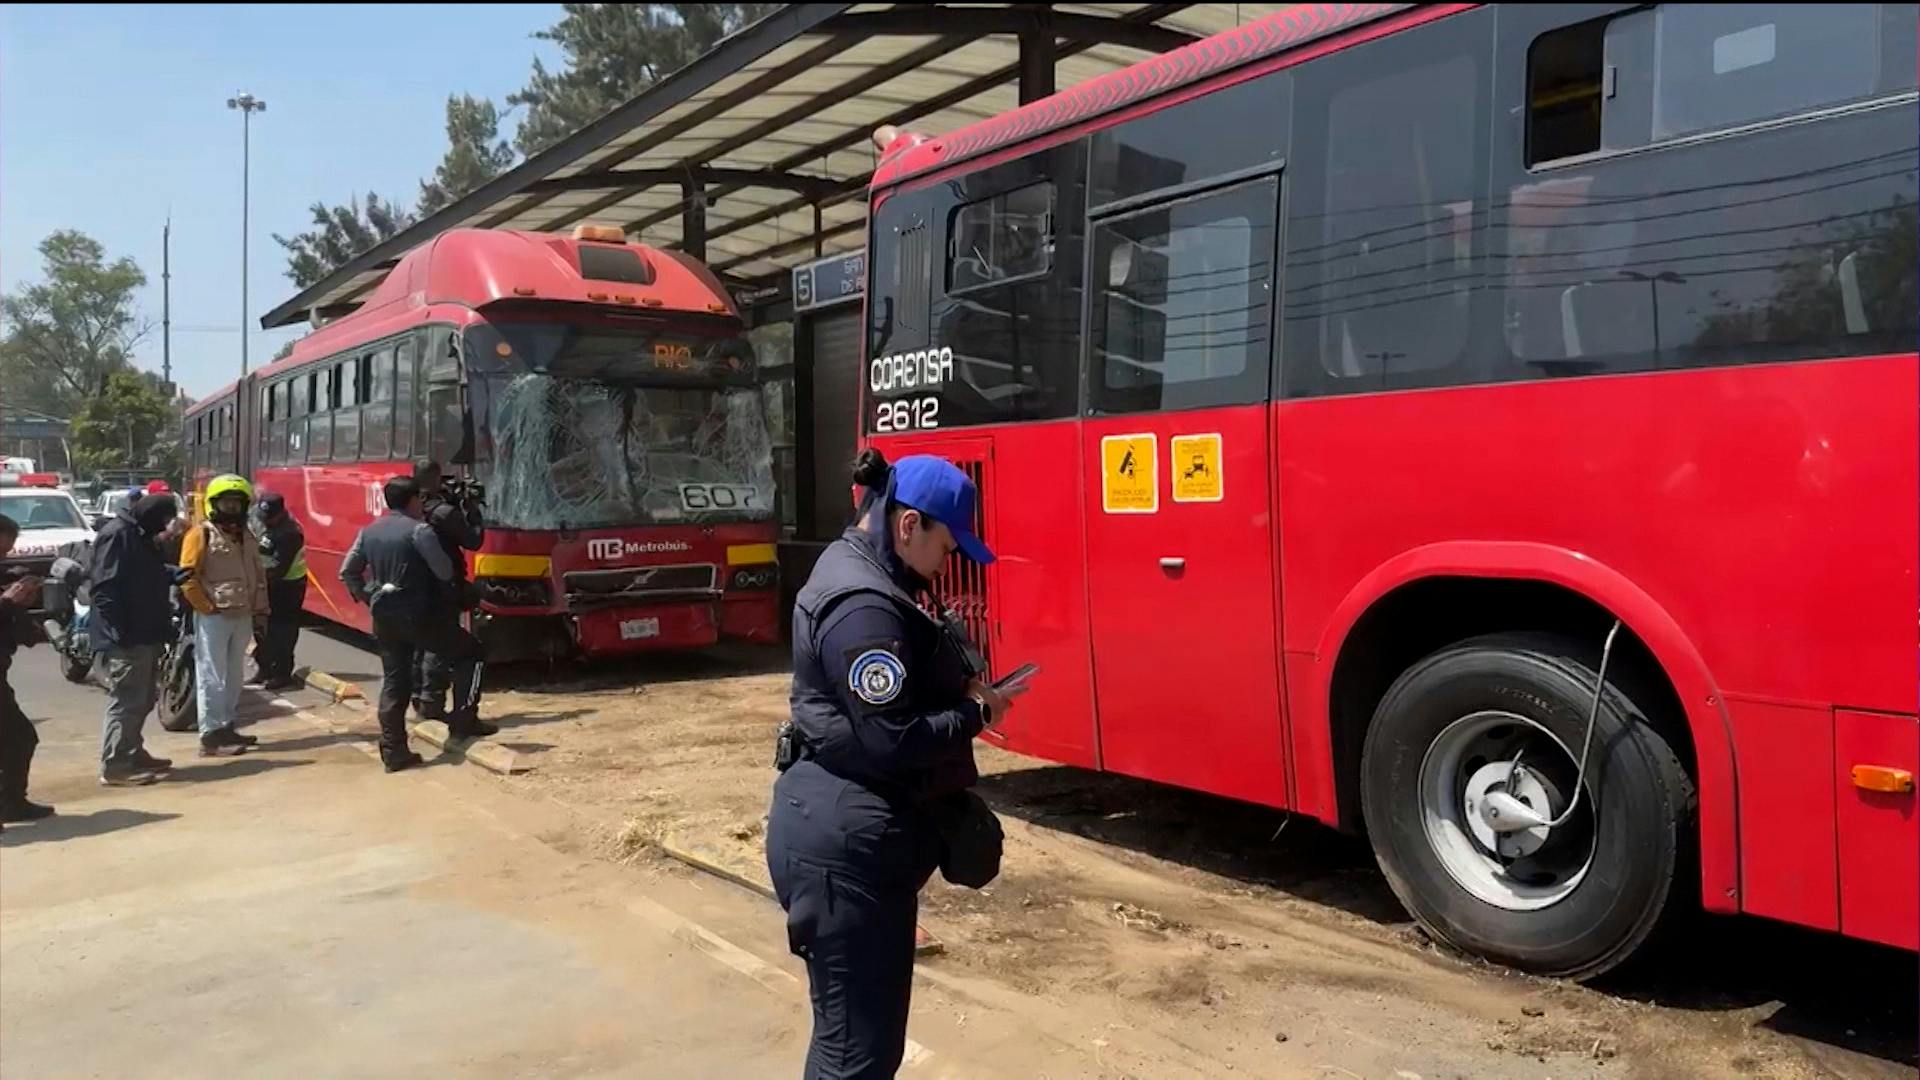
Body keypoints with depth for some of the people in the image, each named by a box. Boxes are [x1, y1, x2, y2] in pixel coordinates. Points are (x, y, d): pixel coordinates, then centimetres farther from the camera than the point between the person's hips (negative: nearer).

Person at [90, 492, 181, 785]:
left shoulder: (141, 535, 16)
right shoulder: (116, 534, -16)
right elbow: (103, 587, -22)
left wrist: (173, 575, 9)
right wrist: (120, 631, -25)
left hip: (145, 634, 11)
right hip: (125, 637, -11)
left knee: (144, 697, 18)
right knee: (126, 700, -8)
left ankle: (132, 753, 28)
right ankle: (115, 766, -4)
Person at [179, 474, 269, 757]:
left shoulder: (246, 535, 15)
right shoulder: (201, 534, -8)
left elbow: (258, 575, 20)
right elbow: (188, 578, -14)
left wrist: (260, 610, 13)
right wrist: (208, 608, -13)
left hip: (242, 616, 8)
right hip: (213, 617, -8)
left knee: (234, 676, 14)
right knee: (212, 678, -6)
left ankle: (227, 728, 23)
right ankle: (211, 736, -5)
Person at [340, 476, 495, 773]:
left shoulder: (369, 532, 9)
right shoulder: (418, 530, -13)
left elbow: (347, 571, 12)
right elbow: (444, 571, -14)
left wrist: (367, 598, 17)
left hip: (384, 617, 7)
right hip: (420, 615, -7)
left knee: (394, 682, 11)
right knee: (469, 654, 10)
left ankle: (393, 750, 9)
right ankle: (463, 722, 6)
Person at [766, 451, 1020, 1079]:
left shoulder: (859, 572, 14)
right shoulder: (863, 604, -20)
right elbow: (893, 740, -23)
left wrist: (962, 690, 4)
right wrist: (976, 714, -9)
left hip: (852, 832, 11)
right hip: (847, 842, -11)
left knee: (852, 1030, 21)